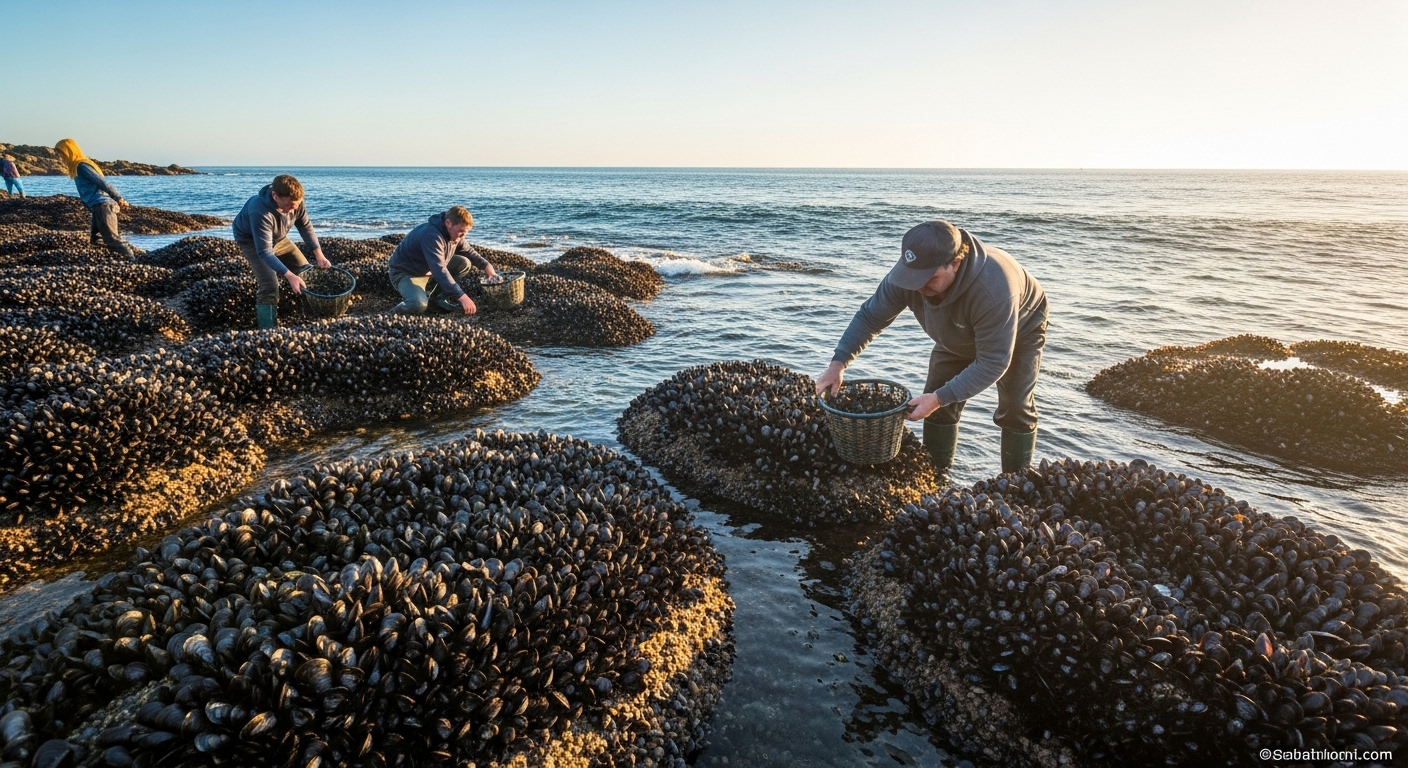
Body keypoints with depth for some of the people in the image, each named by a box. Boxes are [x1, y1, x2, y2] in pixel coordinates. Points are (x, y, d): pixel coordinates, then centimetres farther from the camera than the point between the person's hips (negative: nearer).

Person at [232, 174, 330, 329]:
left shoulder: (296, 201, -26)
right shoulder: (260, 212, -43)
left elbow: (306, 226, -9)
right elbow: (265, 252, -41)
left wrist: (318, 254, -19)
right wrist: (290, 276, -50)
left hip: (278, 238, 7)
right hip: (251, 240, -7)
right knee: (270, 286, -20)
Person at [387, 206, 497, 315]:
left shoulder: (454, 233, -6)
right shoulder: (431, 235, -33)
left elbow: (467, 250, 14)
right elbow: (439, 271, -40)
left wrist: (486, 265, -5)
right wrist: (461, 297, -46)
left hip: (428, 269, 9)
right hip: (405, 272, -9)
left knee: (464, 263, -6)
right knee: (419, 305, -36)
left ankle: (441, 297, 5)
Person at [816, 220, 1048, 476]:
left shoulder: (993, 289, -46)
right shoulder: (906, 274, -33)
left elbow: (993, 362, -40)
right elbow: (870, 316, -21)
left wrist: (940, 398, -47)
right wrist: (838, 364, -31)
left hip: (1019, 331, -4)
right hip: (958, 336, 4)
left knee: (1015, 409, -9)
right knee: (938, 403, -4)